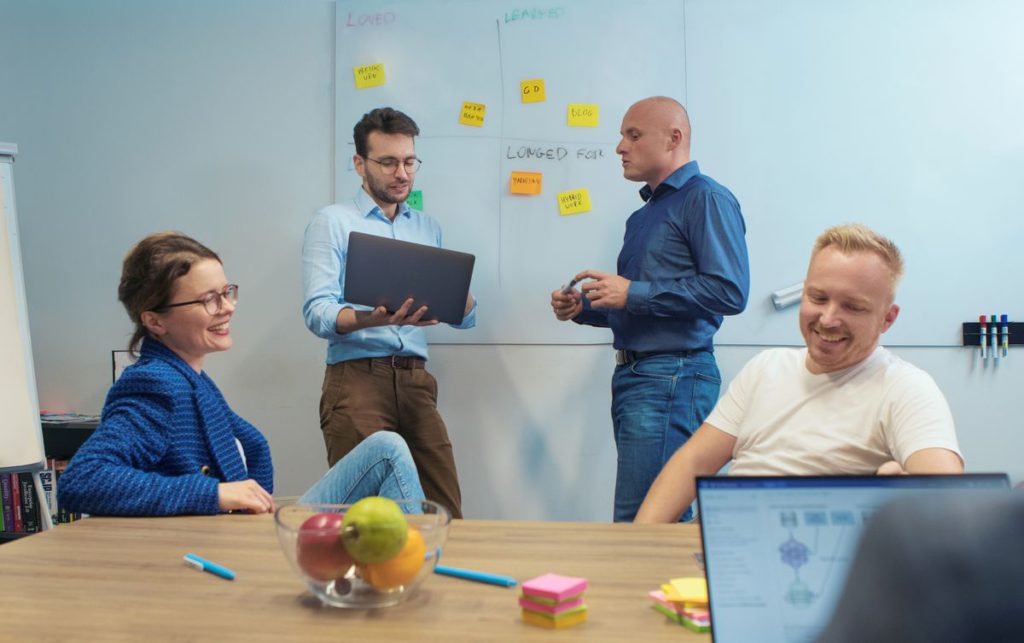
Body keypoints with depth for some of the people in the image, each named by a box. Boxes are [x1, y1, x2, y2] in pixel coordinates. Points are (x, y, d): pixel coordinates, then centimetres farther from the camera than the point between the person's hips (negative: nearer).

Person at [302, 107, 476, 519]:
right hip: (357, 377, -4)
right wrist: (377, 318, -29)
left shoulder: (429, 228, 18)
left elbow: (464, 317, 14)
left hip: (415, 380, 4)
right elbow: (318, 313, -10)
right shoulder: (332, 223, 3)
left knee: (446, 511, 0)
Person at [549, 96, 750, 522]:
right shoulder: (645, 213, 23)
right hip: (632, 375, 9)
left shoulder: (705, 199, -6)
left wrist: (633, 293, -17)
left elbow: (729, 292, -20)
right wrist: (583, 309, 11)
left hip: (673, 377, -9)